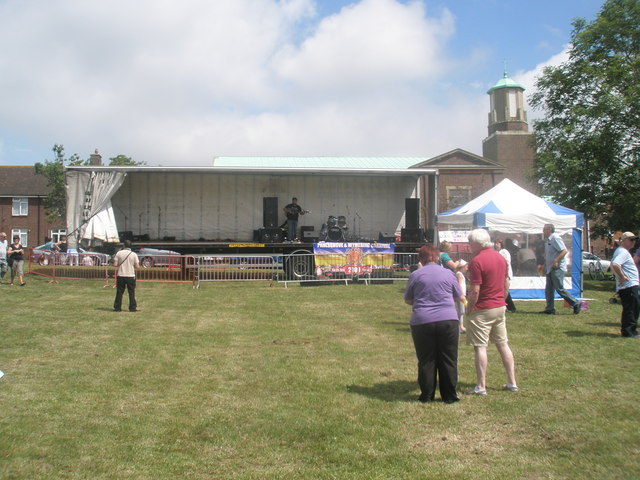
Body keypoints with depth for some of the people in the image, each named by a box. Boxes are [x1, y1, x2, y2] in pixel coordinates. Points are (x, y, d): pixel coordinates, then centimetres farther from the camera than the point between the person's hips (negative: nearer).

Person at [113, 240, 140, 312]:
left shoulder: (119, 253, -3)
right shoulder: (134, 254, -4)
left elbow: (115, 265, -6)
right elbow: (137, 266, -5)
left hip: (120, 275, 1)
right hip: (131, 276, -1)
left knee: (119, 292, 8)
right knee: (131, 292, 7)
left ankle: (117, 307, 10)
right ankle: (132, 307, 6)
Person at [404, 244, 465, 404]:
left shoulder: (415, 275, 2)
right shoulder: (448, 274, 5)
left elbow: (407, 300, 11)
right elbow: (459, 297, 16)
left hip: (422, 322, 0)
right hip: (448, 320, 1)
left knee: (426, 360, 9)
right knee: (448, 360, 9)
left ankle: (427, 395, 14)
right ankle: (449, 395, 14)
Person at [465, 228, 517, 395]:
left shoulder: (477, 261, -17)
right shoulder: (501, 258, 8)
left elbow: (475, 291, -20)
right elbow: (506, 284, 14)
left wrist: (469, 308, -8)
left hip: (482, 310, -8)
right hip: (500, 307, 8)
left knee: (480, 347, -2)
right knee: (503, 344, 14)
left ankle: (481, 387, 1)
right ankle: (512, 383, 19)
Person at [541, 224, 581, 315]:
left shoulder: (555, 238, -13)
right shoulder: (548, 240, 16)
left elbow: (564, 251, -20)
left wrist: (556, 261, -25)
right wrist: (545, 265, 18)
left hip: (557, 268, -10)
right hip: (550, 269, 10)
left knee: (559, 289, -9)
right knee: (548, 290, 7)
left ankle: (576, 304, 2)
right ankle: (550, 309, 11)